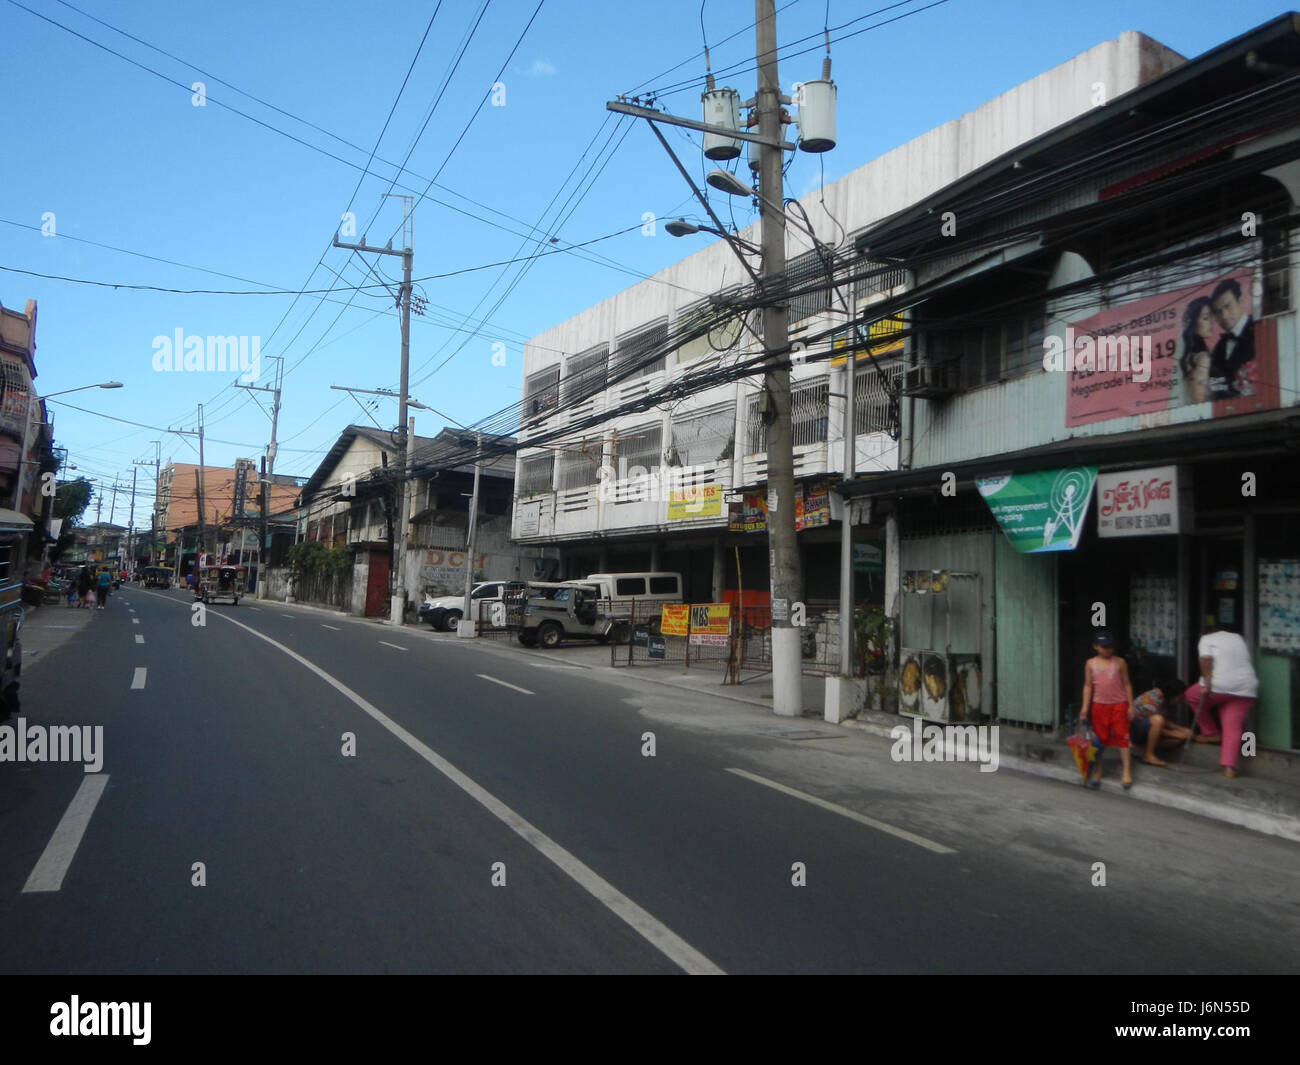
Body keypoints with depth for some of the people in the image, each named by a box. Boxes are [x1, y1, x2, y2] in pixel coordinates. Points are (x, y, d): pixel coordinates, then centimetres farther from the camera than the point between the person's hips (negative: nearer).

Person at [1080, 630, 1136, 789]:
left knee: (1122, 737, -1)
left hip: (1119, 704, -1)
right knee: (1100, 738, 9)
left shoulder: (1120, 662, -1)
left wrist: (1130, 706, 1)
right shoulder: (1090, 664, 1)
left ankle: (1127, 772, 6)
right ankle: (1097, 771, 18)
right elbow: (1088, 686, 4)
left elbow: (1127, 684, 3)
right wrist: (1085, 707, -1)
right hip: (1099, 705, 1)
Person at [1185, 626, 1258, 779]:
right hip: (1246, 690, 5)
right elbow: (1248, 662, 29)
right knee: (1233, 728, 2)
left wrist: (1207, 685, -13)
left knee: (1192, 695, 23)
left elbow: (1206, 660, -11)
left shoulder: (1207, 639, 6)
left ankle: (1212, 733, 24)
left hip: (1219, 686, -5)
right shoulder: (1238, 638, 25)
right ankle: (1229, 768, -8)